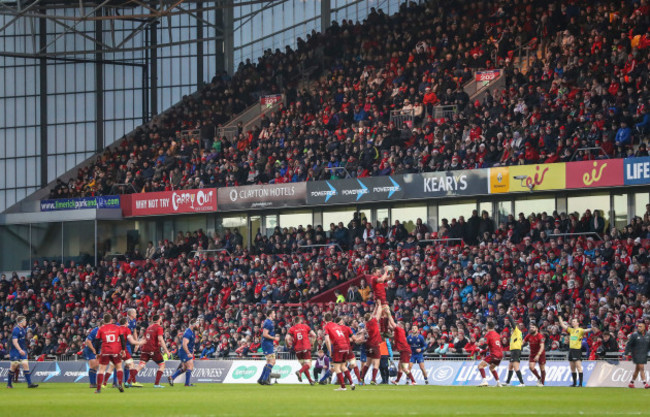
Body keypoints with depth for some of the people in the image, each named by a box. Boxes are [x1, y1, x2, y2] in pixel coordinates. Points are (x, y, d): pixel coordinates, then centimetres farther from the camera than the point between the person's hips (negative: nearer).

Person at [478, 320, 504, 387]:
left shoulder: (488, 335, -6)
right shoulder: (497, 334, 16)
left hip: (494, 354, -8)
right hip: (500, 354, 8)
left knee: (480, 365, -4)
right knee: (492, 367, 29)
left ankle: (484, 381, -20)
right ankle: (498, 382, 23)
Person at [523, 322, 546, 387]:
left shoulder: (540, 336, -19)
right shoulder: (528, 336, -2)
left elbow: (542, 347, -26)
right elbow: (523, 342, 6)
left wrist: (538, 355, -36)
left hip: (540, 354, -4)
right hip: (532, 354, 4)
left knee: (542, 369, 1)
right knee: (531, 366, -14)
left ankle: (542, 383, 13)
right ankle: (539, 378, 8)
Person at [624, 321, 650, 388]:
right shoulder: (634, 335, -7)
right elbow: (628, 345, -5)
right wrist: (626, 353, -9)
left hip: (644, 355, 5)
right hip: (636, 354, -5)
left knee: (637, 369, 12)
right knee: (641, 368, -12)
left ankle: (631, 383, 23)